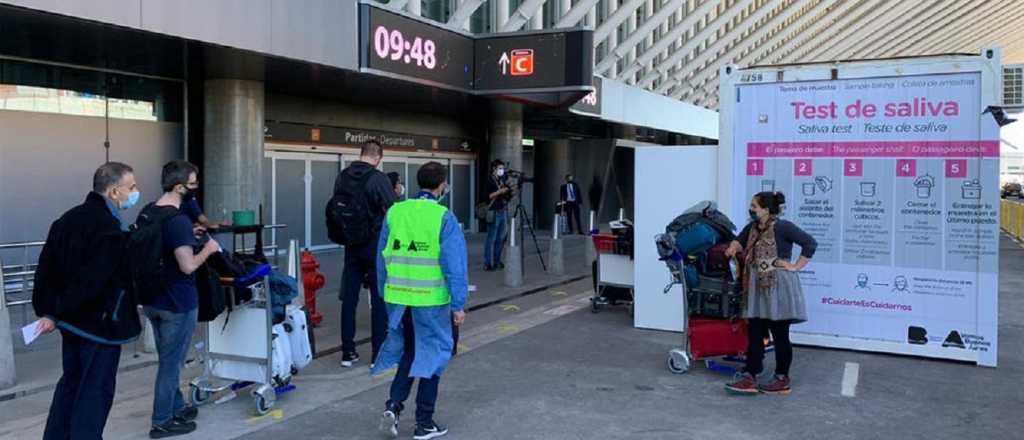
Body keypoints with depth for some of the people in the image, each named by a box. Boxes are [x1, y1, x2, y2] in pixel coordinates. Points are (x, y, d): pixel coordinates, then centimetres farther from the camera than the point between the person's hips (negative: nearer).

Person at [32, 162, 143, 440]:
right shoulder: (110, 229, -21)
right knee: (95, 391, 2)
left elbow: (47, 266, 7)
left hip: (73, 320, 9)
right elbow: (91, 280, -24)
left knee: (71, 382, 20)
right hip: (100, 322, -9)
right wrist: (57, 315, -15)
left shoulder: (69, 218, 7)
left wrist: (47, 309, 6)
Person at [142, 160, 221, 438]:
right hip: (177, 302, -9)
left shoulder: (146, 213, 6)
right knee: (172, 363, 4)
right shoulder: (179, 221, -23)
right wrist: (208, 249, -11)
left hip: (152, 299, 9)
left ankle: (177, 408, 34)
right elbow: (188, 266, -29)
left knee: (168, 360, 20)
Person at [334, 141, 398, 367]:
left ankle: (348, 353, 15)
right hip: (375, 244, -5)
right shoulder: (378, 179, -15)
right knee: (379, 299, 3)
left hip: (351, 245, 5)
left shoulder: (342, 177, 3)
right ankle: (378, 355, 8)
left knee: (349, 298, 10)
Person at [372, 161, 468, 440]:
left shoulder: (395, 212, 3)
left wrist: (385, 294, 19)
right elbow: (454, 265, -12)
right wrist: (459, 305, -6)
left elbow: (382, 258, 9)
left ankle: (394, 404, 9)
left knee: (409, 351, 23)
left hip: (398, 297, 4)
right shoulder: (444, 217, -11)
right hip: (431, 300, -4)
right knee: (431, 355, 11)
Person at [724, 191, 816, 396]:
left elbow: (810, 243, -15)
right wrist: (733, 247, 1)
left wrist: (796, 266, -13)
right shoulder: (753, 227, 10)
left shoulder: (782, 227, -14)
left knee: (780, 335, 3)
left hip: (778, 286, -8)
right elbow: (740, 240, 24)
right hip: (758, 287, 8)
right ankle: (749, 378, 10)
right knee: (754, 334, 7)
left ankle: (782, 380, 15)